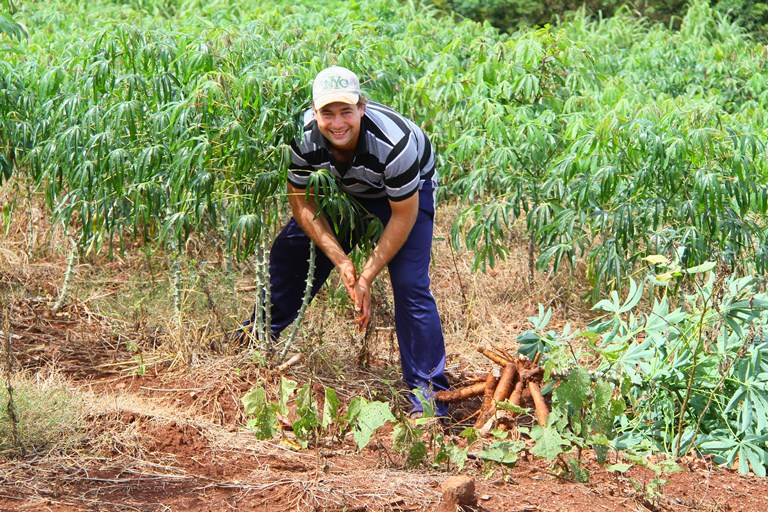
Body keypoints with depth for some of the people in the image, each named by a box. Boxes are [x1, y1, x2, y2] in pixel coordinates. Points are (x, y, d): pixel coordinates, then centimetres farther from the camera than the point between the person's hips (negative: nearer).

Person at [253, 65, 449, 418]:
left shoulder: (394, 143, -40)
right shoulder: (304, 137, -29)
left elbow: (404, 215, -27)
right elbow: (302, 203, -14)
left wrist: (366, 277, -26)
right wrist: (341, 261, -23)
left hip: (409, 190, -4)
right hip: (343, 190, 5)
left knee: (409, 284, -21)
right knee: (288, 253, 3)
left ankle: (428, 396, -14)